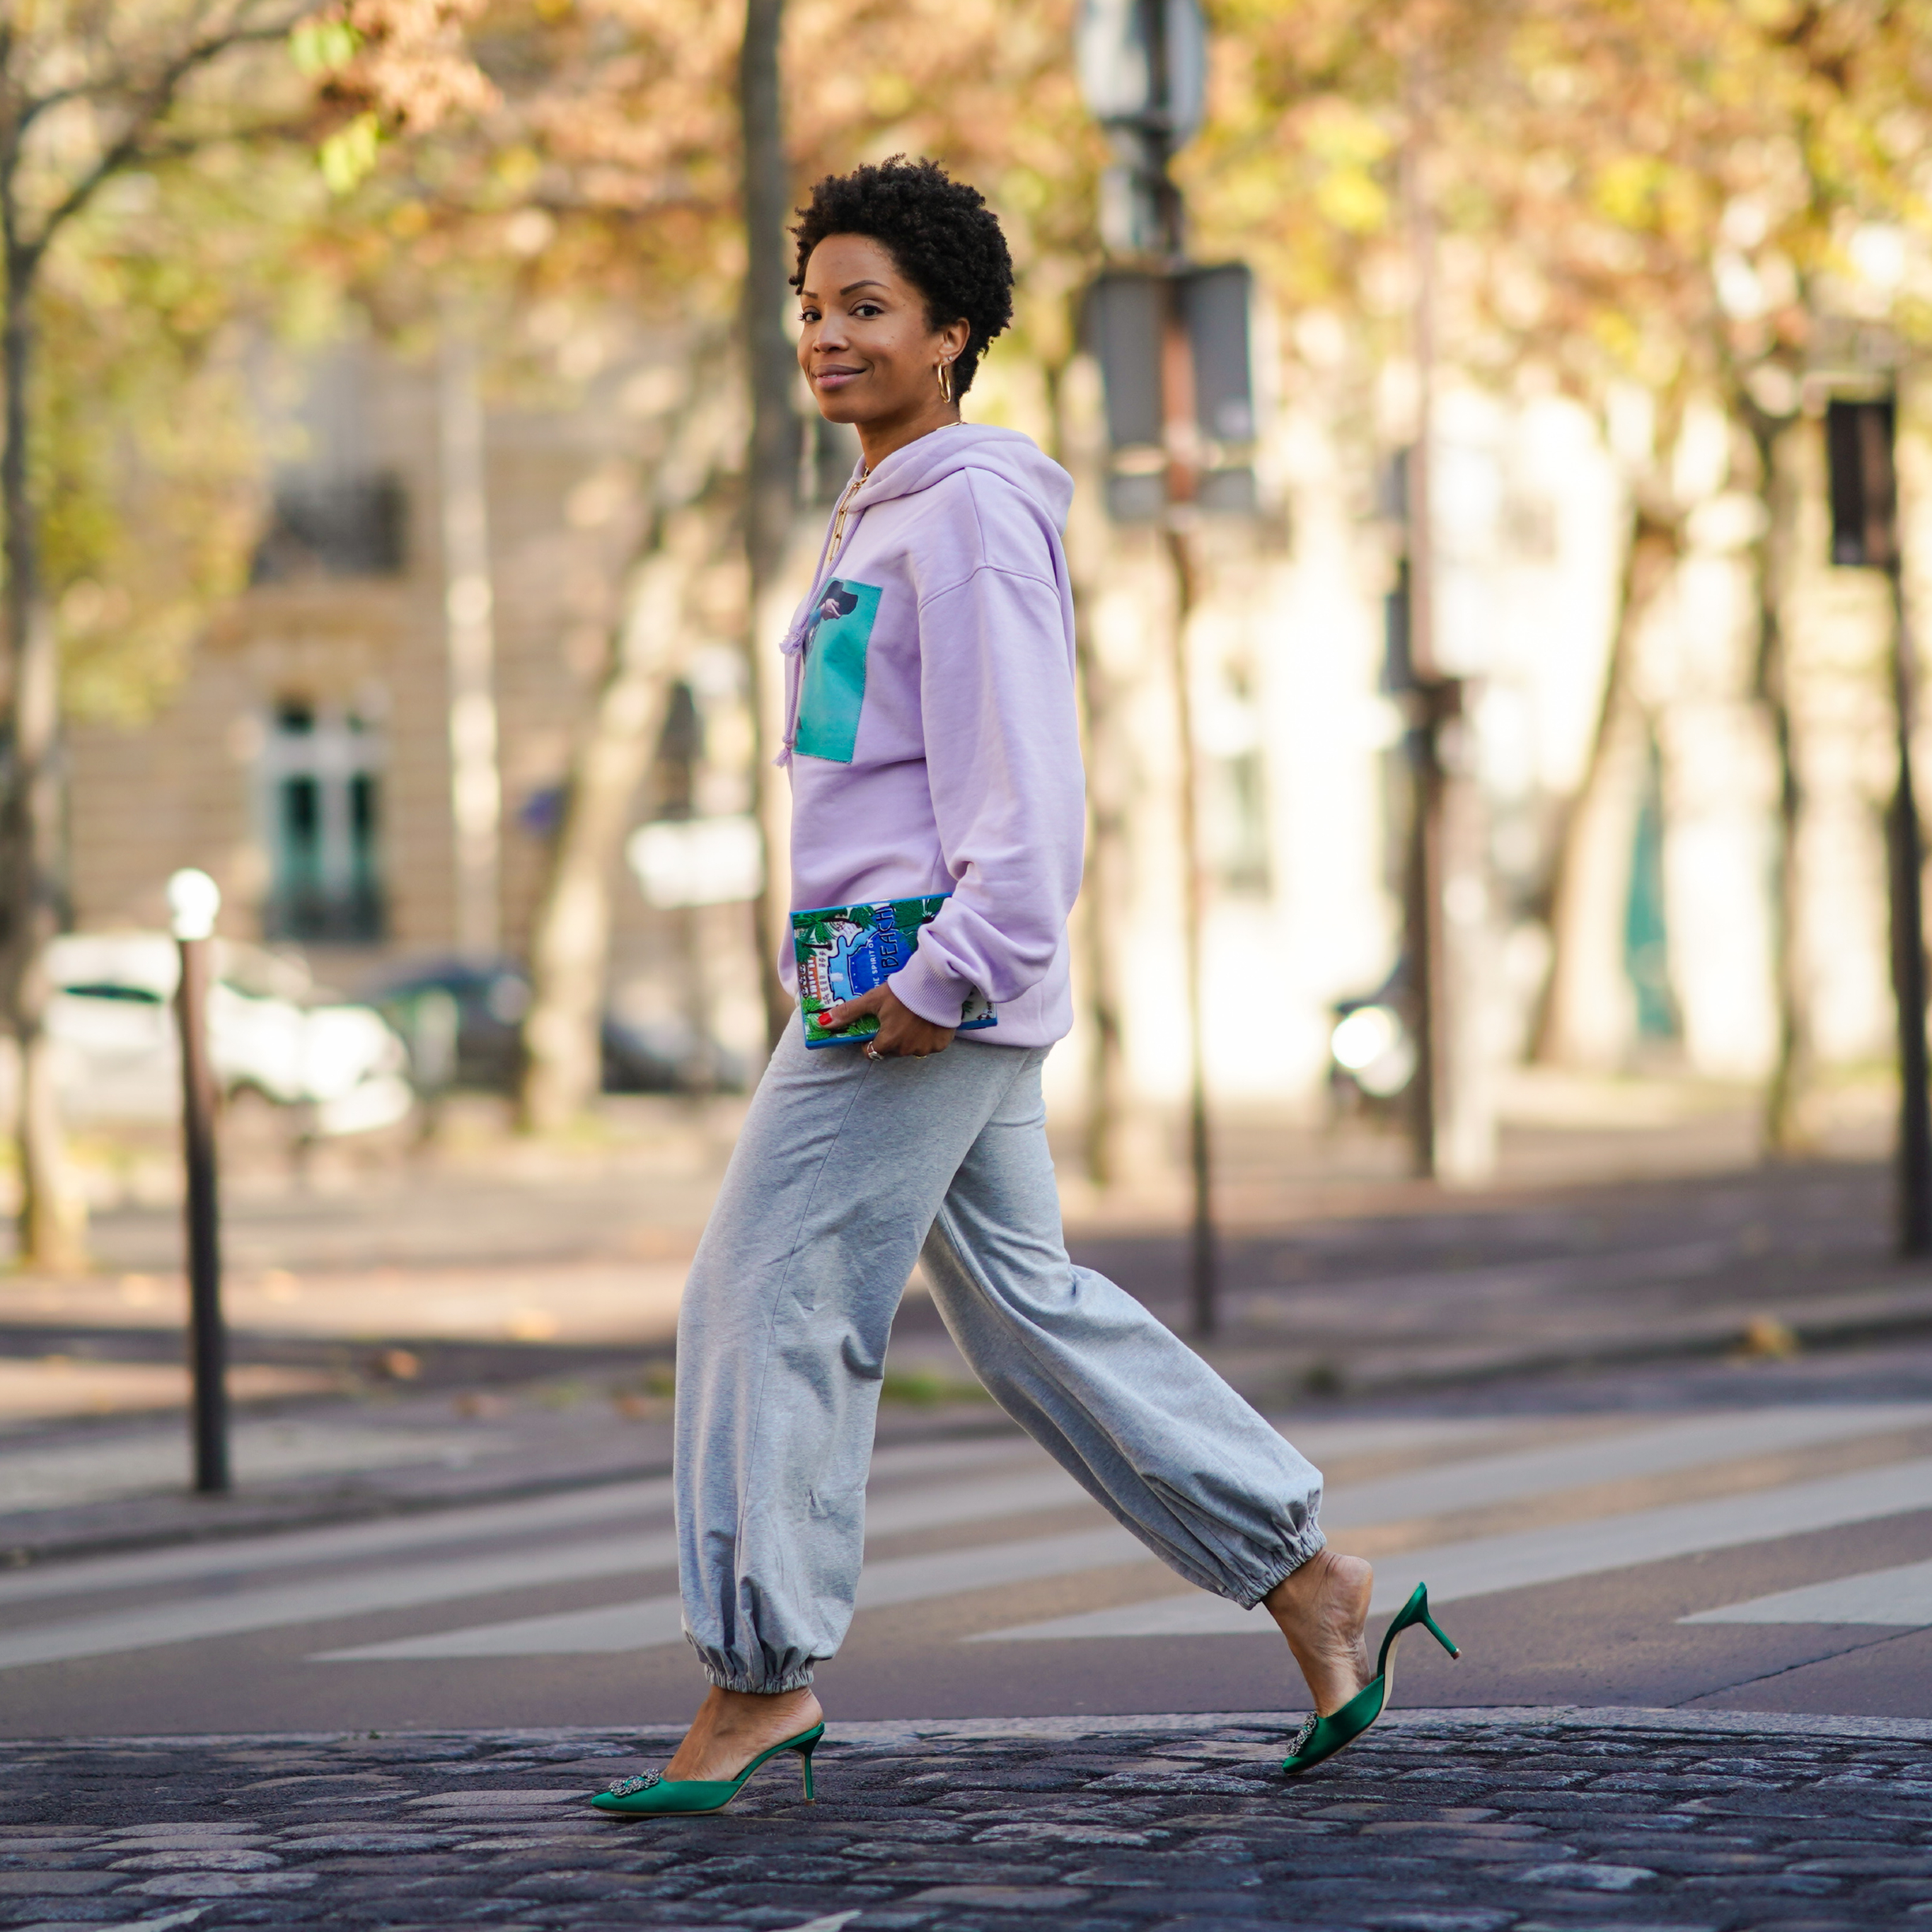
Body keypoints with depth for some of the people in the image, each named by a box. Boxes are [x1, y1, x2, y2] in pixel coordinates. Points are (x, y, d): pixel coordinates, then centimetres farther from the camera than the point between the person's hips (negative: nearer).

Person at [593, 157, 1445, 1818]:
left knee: (766, 1294, -7)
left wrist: (951, 975, -24)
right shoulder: (874, 516, 20)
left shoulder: (972, 511, -11)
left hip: (936, 987, -10)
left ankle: (761, 1669, -2)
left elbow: (1025, 777, -19)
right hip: (887, 980, 10)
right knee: (1029, 1305, 13)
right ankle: (1304, 1573, 17)